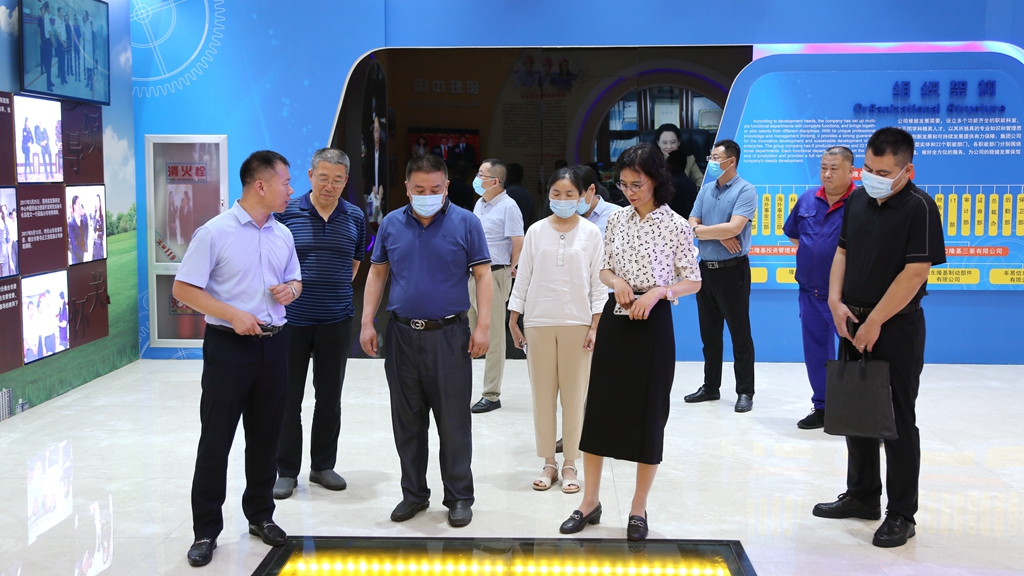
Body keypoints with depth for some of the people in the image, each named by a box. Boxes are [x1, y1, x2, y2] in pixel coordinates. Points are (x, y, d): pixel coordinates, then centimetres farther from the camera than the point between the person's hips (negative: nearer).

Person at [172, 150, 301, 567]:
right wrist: (232, 314, -19)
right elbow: (183, 289, -11)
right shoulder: (215, 232, -10)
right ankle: (206, 530, 10)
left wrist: (291, 290, -2)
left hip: (273, 344, 6)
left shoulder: (283, 235, 9)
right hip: (228, 345, -5)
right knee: (216, 439, 0)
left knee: (265, 436, 13)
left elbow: (294, 279, 22)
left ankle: (260, 515, 28)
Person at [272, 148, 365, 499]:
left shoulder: (355, 218, 4)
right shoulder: (287, 213, -5)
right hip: (291, 321, -2)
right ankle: (286, 471, 16)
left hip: (336, 322, 3)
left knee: (330, 398, 11)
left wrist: (337, 292, 9)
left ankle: (323, 466, 25)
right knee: (288, 399, 4)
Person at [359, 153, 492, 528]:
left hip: (449, 335, -3)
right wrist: (367, 322, 5)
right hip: (402, 334, 3)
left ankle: (459, 497, 14)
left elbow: (483, 275, -3)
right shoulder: (391, 224, 6)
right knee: (407, 422, 11)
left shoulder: (466, 223, -3)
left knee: (453, 422, 2)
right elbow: (377, 273, 12)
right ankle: (414, 494, 24)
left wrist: (483, 326, -11)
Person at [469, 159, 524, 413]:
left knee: (493, 337, -2)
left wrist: (509, 269, -2)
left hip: (493, 276, -8)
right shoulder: (479, 204, 15)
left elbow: (518, 244, -12)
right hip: (471, 275, 8)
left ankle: (491, 395, 3)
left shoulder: (508, 207, -10)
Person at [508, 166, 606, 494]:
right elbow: (523, 277, 7)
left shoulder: (591, 233, 2)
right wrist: (513, 320, 3)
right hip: (539, 322, 1)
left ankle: (570, 464, 13)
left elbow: (598, 282, 2)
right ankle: (548, 463, 15)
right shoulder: (536, 231, 5)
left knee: (574, 394, 2)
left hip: (577, 322, -1)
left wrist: (595, 326, -4)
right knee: (542, 393, 5)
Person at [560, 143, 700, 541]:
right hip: (615, 319, 4)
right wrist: (616, 281, -9)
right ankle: (590, 501, 17)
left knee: (649, 415, 3)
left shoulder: (676, 225, -5)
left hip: (653, 323, -4)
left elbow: (693, 281, -3)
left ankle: (639, 508, 17)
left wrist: (658, 291, -19)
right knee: (598, 408, 5)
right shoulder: (616, 219, 6)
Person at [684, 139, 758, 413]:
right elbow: (691, 227, 5)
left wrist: (702, 230, -7)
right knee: (709, 333, 13)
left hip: (733, 270, -6)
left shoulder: (745, 191, -8)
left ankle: (745, 391, 7)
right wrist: (720, 235, -11)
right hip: (706, 268, 7)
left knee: (740, 333, 0)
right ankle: (711, 386, 23)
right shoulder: (706, 190, 11)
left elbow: (734, 228, -20)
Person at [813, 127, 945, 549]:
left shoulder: (919, 208, -13)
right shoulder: (857, 200, 7)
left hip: (896, 326, -7)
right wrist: (836, 301, -1)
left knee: (897, 419, 1)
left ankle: (901, 514, 11)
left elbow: (915, 272, -18)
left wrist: (875, 321, -17)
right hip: (854, 323, 7)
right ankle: (862, 495, 30)